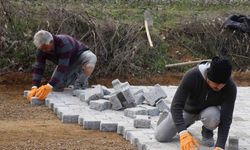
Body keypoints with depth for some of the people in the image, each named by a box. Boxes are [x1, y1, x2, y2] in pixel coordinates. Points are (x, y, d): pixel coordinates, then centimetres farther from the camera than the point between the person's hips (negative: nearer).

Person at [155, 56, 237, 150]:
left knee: (212, 116, -37)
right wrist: (183, 133, -53)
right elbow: (176, 106, -39)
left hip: (209, 110, -1)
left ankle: (207, 132, 0)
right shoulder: (192, 76, -37)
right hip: (188, 109, 1)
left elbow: (226, 119, -32)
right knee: (160, 136, -5)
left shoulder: (230, 87, -34)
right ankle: (189, 121, 23)